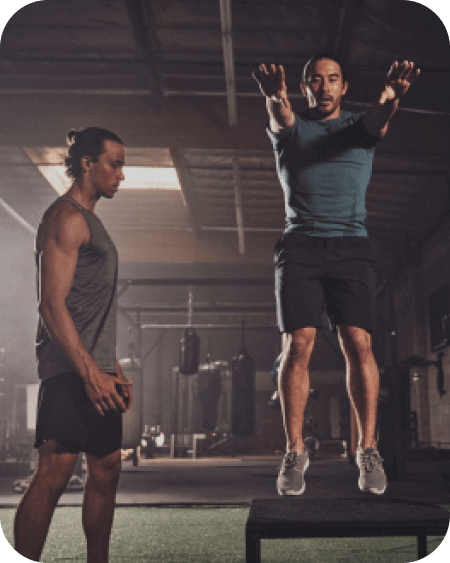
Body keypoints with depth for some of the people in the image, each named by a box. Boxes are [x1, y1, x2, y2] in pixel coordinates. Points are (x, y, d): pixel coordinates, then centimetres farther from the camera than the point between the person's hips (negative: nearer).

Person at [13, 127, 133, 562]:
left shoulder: (89, 221, 23)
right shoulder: (67, 216, -8)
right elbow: (52, 304, -17)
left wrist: (112, 369, 21)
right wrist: (90, 372, -22)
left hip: (94, 369, 10)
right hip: (71, 369, -10)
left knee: (106, 469, 11)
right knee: (55, 471, -12)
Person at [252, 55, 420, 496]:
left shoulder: (359, 126, 15)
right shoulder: (290, 127, 13)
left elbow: (378, 120, -10)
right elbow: (280, 119, -12)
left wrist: (390, 96, -36)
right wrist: (274, 98, -39)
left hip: (351, 246, 1)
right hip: (300, 246, 0)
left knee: (358, 344, -11)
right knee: (298, 345, -9)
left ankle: (368, 449, -2)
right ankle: (294, 451, -1)